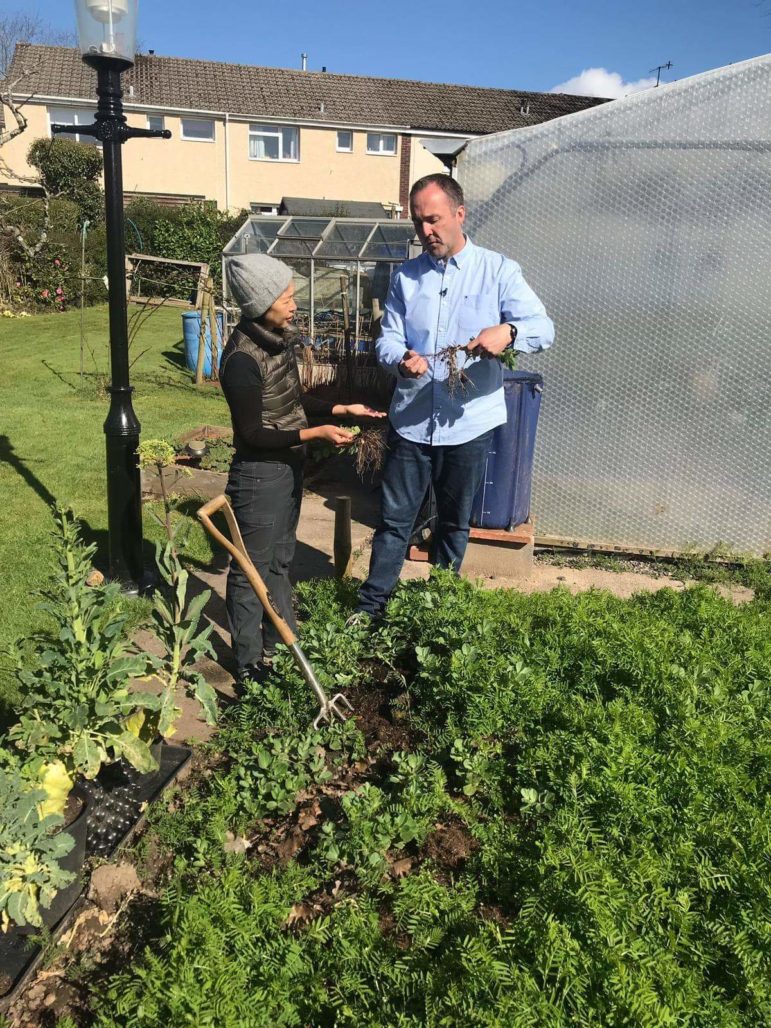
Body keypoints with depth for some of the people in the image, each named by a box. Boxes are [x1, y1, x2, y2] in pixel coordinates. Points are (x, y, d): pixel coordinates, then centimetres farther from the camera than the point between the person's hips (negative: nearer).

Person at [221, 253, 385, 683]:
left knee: (281, 562, 21)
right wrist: (316, 433, -24)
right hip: (259, 475, -9)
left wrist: (342, 409, 6)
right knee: (252, 571, 7)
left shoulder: (280, 338, 2)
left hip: (289, 467, 9)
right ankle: (250, 665, 24)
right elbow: (253, 433, -22)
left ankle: (280, 647, 39)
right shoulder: (243, 358, -24)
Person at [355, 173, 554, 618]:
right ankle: (371, 606, 21)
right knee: (395, 519, 7)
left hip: (468, 422, -1)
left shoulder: (499, 271, -3)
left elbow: (544, 328, -12)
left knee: (454, 524, 14)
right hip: (411, 422, 2)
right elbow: (388, 337, 4)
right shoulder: (406, 276, 7)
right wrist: (401, 360, -20)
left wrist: (508, 331, -36)